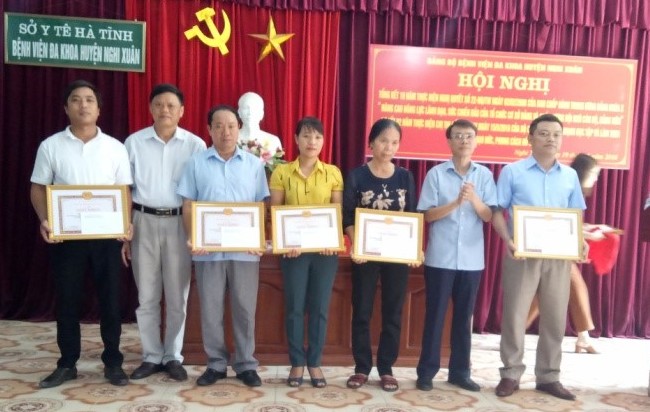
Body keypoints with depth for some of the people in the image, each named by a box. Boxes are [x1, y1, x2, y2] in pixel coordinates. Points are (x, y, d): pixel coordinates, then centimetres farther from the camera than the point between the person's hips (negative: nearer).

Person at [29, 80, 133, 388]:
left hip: (107, 235, 0)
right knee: (67, 301, 8)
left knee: (110, 299, 5)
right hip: (66, 236, 0)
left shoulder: (115, 148, 3)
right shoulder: (50, 146, 3)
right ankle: (67, 364, 22)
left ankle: (113, 362, 18)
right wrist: (44, 220, -12)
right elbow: (38, 189, 5)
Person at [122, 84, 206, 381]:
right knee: (147, 296, 8)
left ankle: (173, 356, 22)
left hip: (180, 224, -1)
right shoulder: (134, 142, 2)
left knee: (177, 295, 8)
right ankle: (152, 356, 22)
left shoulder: (195, 145, -1)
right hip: (144, 222, 1)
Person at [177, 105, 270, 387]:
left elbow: (262, 206, 6)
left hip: (245, 250, 0)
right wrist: (191, 239, -10)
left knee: (245, 308, 7)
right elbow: (187, 206, 3)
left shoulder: (254, 164, 6)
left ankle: (246, 364, 19)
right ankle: (216, 363, 22)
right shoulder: (196, 163, 5)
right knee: (210, 309, 7)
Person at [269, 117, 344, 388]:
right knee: (294, 307, 4)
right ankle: (297, 363, 18)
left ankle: (314, 363, 20)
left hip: (325, 250, 1)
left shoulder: (333, 173, 6)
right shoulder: (281, 172, 3)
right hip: (294, 249, -1)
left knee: (320, 307, 6)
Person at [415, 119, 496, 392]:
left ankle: (459, 372, 22)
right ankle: (427, 371, 14)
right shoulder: (436, 174, -2)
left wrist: (474, 199, -18)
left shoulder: (484, 175, 5)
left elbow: (489, 216, 1)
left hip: (472, 259, 2)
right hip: (440, 257, -2)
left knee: (464, 316, 11)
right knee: (435, 315, 4)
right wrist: (456, 203, -19)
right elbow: (427, 215, -6)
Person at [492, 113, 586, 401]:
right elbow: (497, 213, -2)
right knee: (514, 315, 1)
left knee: (555, 318, 8)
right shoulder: (512, 172, 0)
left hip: (559, 256, 3)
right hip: (522, 255, -3)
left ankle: (548, 376, 22)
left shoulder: (570, 176, 10)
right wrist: (508, 241, -18)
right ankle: (511, 374, 15)